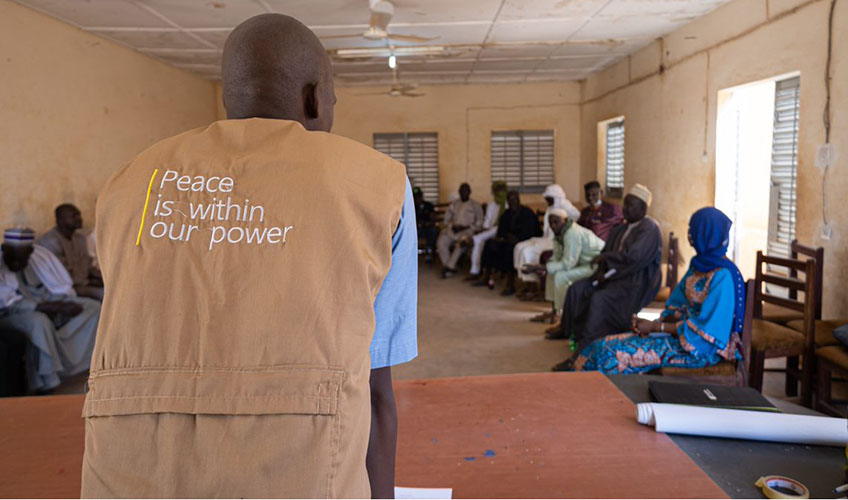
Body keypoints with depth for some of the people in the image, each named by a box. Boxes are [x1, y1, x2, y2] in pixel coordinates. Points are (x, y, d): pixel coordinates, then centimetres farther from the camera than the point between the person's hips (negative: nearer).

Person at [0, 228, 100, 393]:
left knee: (94, 307, -8)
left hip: (46, 305, 6)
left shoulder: (40, 255, -6)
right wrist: (51, 307, -33)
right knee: (39, 322, -38)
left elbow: (62, 289, -3)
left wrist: (56, 306, -24)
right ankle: (45, 385, -30)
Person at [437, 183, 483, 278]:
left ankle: (449, 266, -32)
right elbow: (447, 219, 19)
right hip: (453, 229, 3)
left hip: (468, 230, -3)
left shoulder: (476, 206, 13)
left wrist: (465, 227, -9)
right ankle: (451, 267, -26)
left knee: (462, 242, -39)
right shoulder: (453, 204, 23)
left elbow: (479, 224, 4)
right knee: (441, 241, -29)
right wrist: (452, 226, -4)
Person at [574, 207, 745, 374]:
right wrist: (655, 322, -6)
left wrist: (656, 326, -16)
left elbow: (704, 329, -21)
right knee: (606, 346, -6)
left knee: (620, 353, -21)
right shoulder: (699, 264, 9)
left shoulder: (723, 275, -20)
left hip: (704, 347, -8)